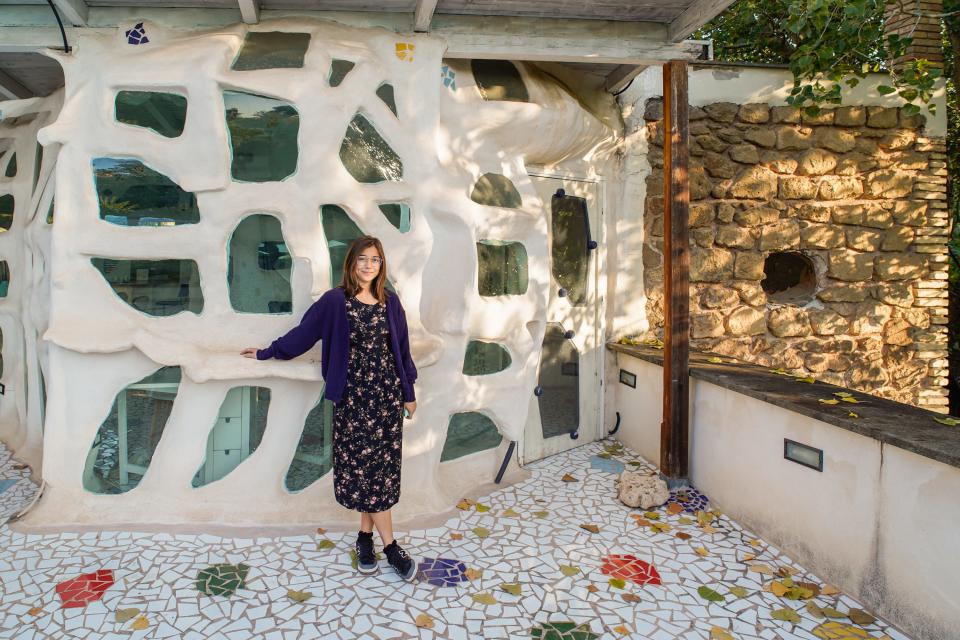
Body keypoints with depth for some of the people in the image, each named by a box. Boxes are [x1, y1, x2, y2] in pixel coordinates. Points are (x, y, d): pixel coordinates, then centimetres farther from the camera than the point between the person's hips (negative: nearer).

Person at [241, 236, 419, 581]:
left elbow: (401, 348, 8)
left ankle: (366, 535, 19)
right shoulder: (335, 300, -4)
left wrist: (408, 393, 10)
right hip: (353, 393, -2)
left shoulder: (389, 301, 4)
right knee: (364, 464, -2)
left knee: (380, 462, 4)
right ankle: (390, 545, 5)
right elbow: (303, 332, 6)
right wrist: (267, 352, 12)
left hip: (387, 391, 3)